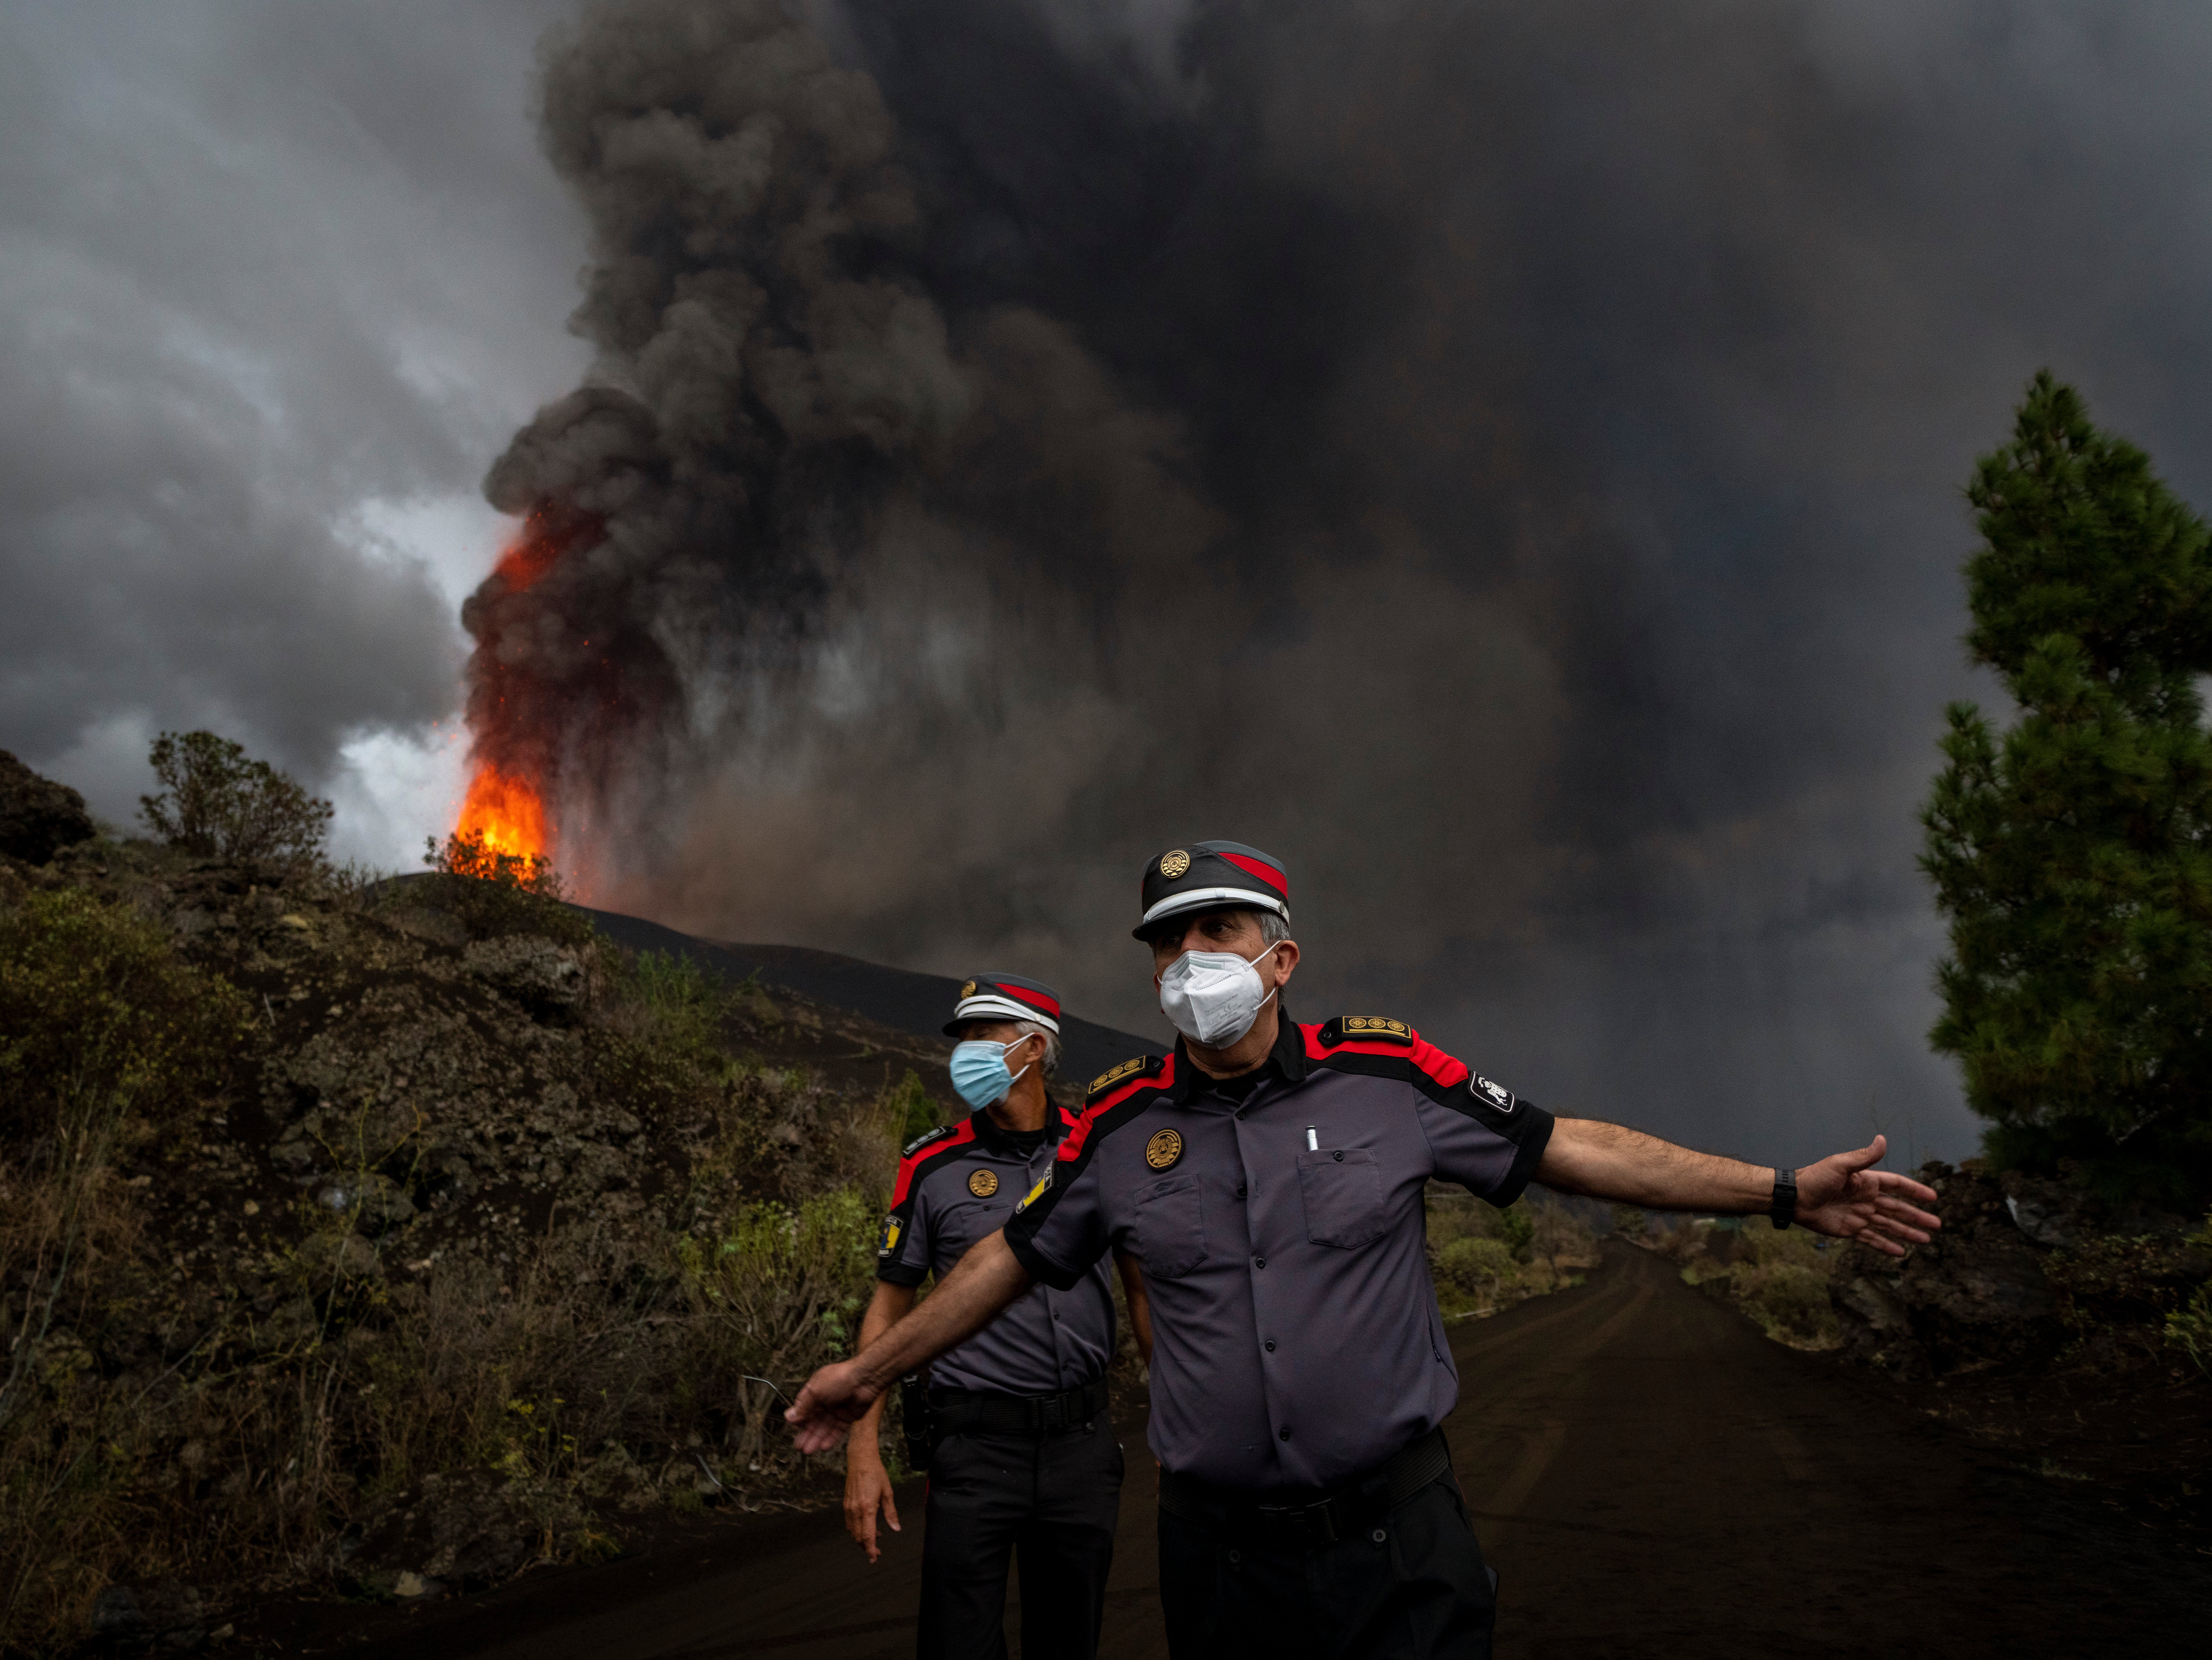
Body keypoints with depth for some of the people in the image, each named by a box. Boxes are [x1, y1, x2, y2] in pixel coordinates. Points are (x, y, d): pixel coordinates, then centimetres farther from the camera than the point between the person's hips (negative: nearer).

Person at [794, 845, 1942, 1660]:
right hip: (1220, 1553, 2)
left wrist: (1784, 1193, -3)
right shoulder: (1119, 1124, -3)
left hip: (1398, 1531, -1)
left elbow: (1564, 1149, -1)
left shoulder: (1387, 1074, -6)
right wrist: (872, 1371, 15)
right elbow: (1015, 1255, 8)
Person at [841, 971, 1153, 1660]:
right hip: (976, 1446, -1)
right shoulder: (934, 1165, -4)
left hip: (1084, 1439, 2)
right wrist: (864, 1448, -4)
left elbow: (1143, 1287, 8)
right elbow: (890, 1305, 2)